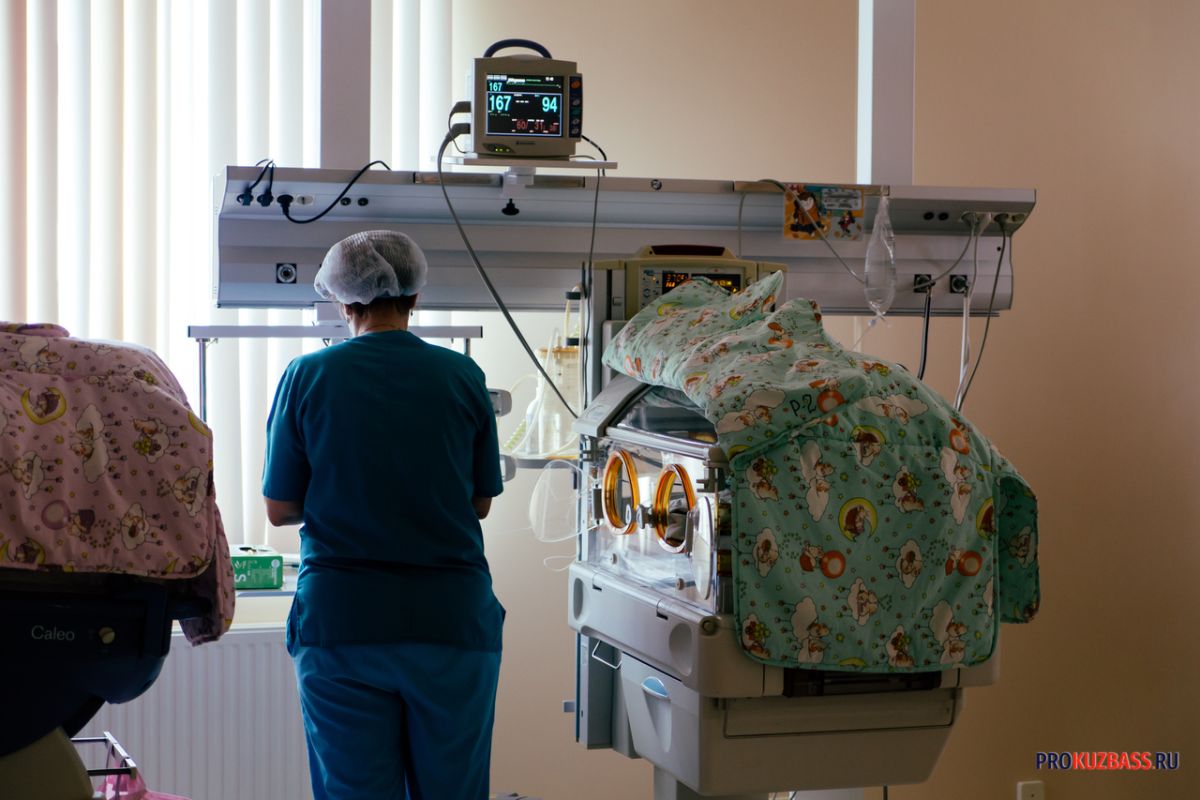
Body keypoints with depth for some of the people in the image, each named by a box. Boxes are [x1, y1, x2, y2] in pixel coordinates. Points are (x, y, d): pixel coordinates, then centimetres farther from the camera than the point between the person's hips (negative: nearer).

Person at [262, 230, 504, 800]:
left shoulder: (306, 377, -3)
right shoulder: (462, 377, 0)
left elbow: (279, 509, 1)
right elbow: (480, 502, 6)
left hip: (339, 619, -1)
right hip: (450, 616, 1)